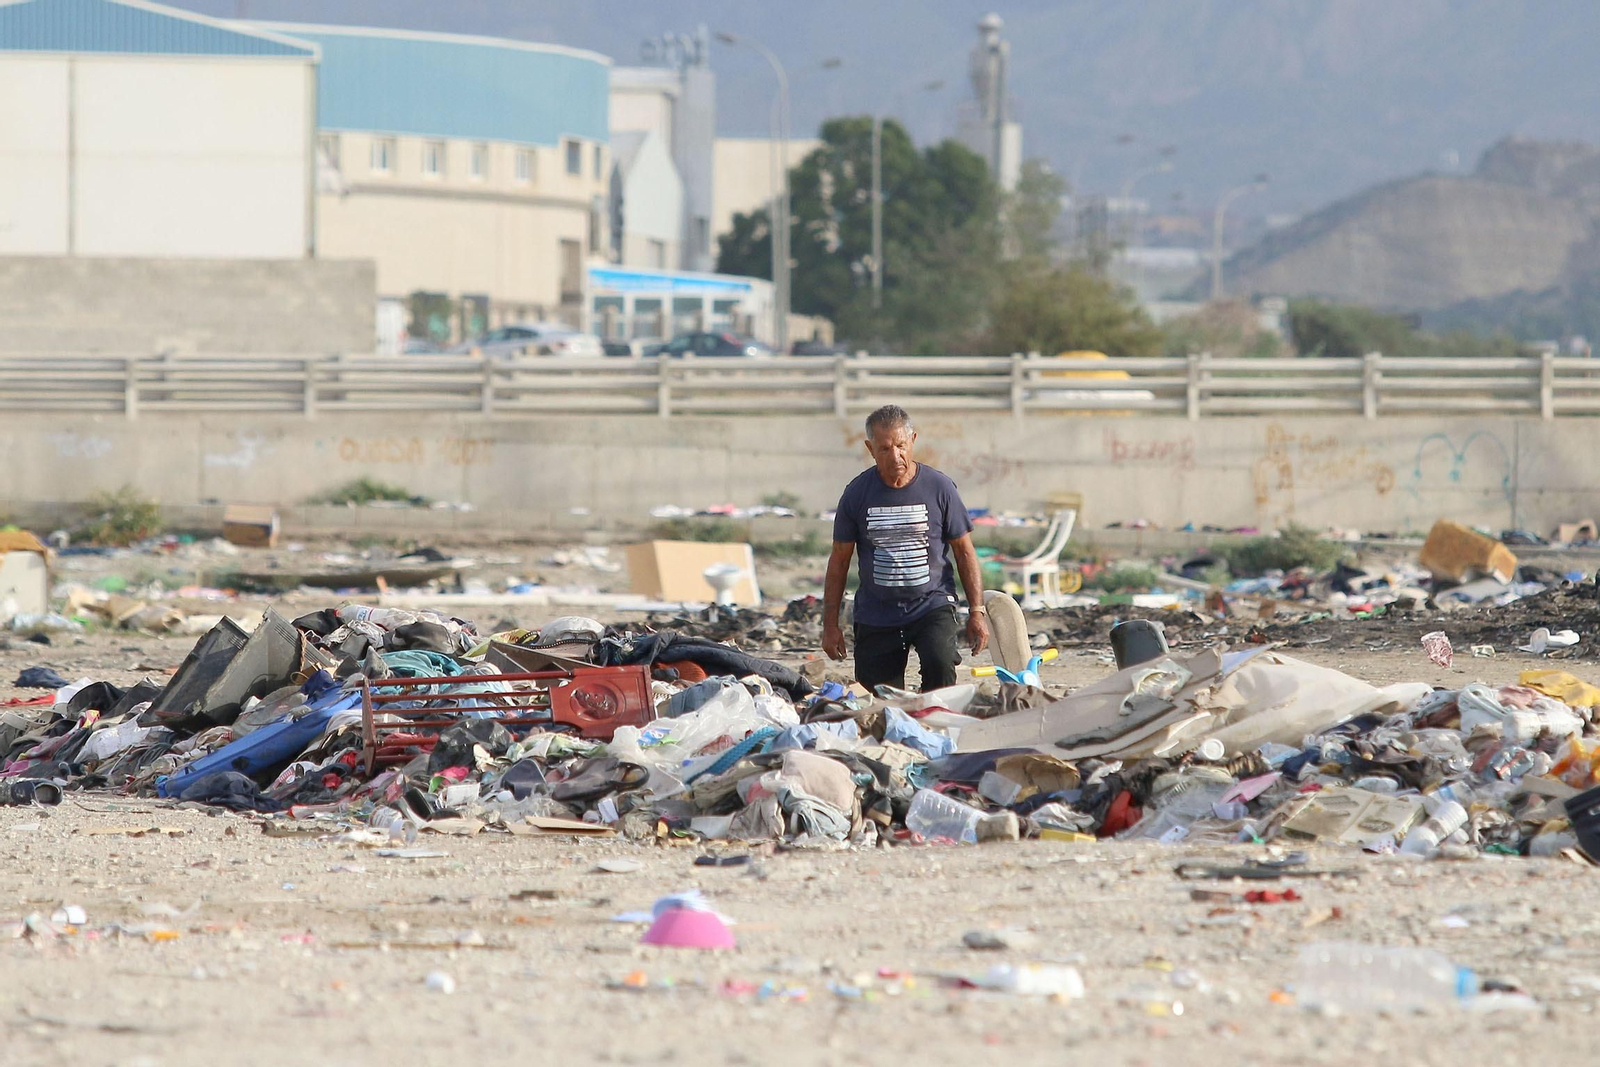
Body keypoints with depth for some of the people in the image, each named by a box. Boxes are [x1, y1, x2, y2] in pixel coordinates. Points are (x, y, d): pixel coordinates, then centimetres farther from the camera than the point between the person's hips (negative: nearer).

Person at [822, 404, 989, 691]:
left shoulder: (939, 487, -3)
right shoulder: (857, 493, -1)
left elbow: (964, 552, 5)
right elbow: (839, 560, 6)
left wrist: (976, 612, 0)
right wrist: (830, 624, 4)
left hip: (933, 605, -2)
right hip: (876, 613, 2)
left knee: (939, 664, -29)